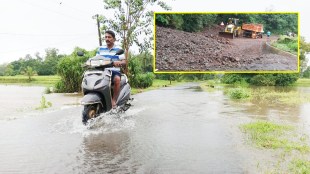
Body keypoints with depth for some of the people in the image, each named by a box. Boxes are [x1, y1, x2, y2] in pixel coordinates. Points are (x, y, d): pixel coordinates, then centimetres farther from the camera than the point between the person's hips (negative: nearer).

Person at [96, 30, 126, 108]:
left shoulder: (118, 49, 9)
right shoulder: (100, 49, 17)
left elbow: (124, 62, 1)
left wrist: (118, 63, -21)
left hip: (114, 71, -3)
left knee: (117, 79, -36)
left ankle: (114, 100, -29)